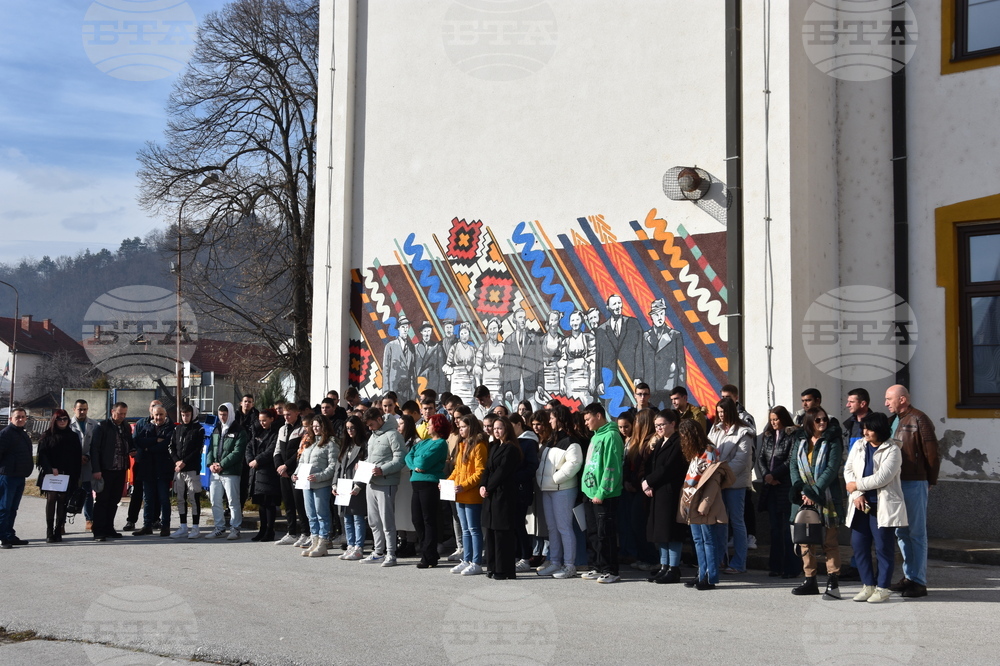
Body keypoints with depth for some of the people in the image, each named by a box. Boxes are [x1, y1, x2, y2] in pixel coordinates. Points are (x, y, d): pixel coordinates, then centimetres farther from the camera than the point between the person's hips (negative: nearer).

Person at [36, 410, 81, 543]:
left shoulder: (73, 437, 12)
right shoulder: (47, 436, 5)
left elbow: (77, 458, 10)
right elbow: (42, 454, -2)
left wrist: (77, 477, 4)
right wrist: (50, 469, -16)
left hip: (67, 475, 2)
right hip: (51, 474, -2)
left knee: (62, 502, 0)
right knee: (51, 499, -7)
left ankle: (58, 531, 4)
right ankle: (49, 533, -5)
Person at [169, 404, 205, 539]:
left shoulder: (198, 429, 0)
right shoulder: (177, 429, 14)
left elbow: (198, 450, -6)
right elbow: (171, 447, 11)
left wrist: (184, 462, -11)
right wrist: (176, 461, -5)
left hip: (193, 469, -5)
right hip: (178, 470, 5)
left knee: (194, 499, -4)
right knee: (180, 499, 7)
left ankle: (195, 528, 0)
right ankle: (183, 528, 13)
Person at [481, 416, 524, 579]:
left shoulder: (511, 449, -9)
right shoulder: (494, 448, 18)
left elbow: (502, 471, -15)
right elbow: (488, 469, 13)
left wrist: (489, 488, -13)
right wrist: (483, 486, -3)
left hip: (504, 496, -9)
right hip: (491, 496, 9)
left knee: (503, 534, -7)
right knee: (490, 533, 10)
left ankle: (505, 571, -2)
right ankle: (493, 568, 17)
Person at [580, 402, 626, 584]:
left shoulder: (610, 436, -14)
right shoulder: (596, 437, 16)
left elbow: (611, 468, -19)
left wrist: (601, 492, -20)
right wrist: (588, 489, 13)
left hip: (605, 496, -9)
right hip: (592, 494, 9)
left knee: (606, 534, -4)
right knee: (597, 533, 14)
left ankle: (611, 571, 3)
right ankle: (599, 568, 22)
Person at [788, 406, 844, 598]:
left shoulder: (832, 441, -1)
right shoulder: (800, 441, 11)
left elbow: (832, 469, -10)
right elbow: (793, 465, 5)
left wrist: (814, 492, -16)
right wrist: (802, 490, -9)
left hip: (826, 498, -4)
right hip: (803, 497, 4)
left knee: (830, 540, -3)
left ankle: (833, 582, -3)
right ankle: (810, 580, 14)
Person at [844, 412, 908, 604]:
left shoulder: (892, 450, -8)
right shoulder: (859, 447, 12)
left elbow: (882, 478, -17)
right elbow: (848, 470, 6)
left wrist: (857, 485, -9)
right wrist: (857, 494, -8)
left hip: (883, 506, -6)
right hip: (861, 504, 6)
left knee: (883, 547, -2)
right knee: (859, 545, 6)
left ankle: (883, 588, 8)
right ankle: (868, 585, 16)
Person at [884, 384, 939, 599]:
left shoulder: (919, 420, -11)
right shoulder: (892, 420, 14)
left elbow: (931, 453, -12)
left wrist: (930, 481, -6)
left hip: (914, 484, -8)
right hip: (896, 483, 8)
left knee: (916, 533, -2)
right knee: (901, 532, 13)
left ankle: (919, 581, 2)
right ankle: (909, 576, 22)